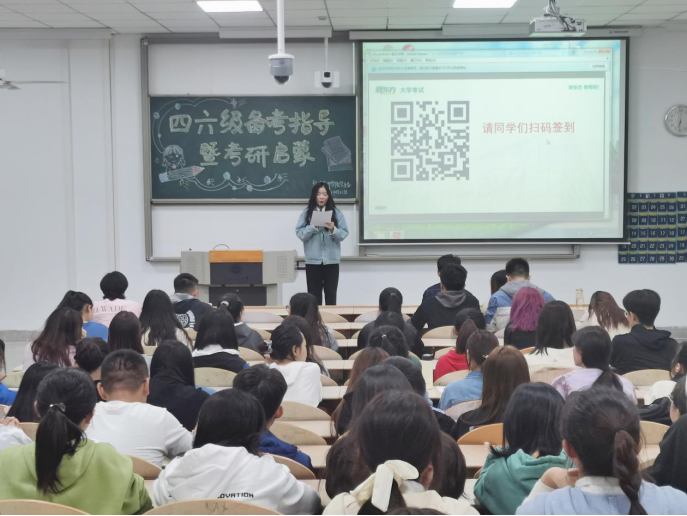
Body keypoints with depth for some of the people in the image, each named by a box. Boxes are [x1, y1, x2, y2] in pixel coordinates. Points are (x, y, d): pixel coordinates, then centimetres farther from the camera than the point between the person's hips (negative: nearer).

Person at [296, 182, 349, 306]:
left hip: (331, 260, 0)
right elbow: (300, 234, -2)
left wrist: (333, 229, -18)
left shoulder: (336, 213, 4)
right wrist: (313, 227, -16)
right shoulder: (307, 213, 4)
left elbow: (344, 234, 0)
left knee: (331, 295, 3)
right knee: (314, 296, 2)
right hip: (313, 260, 0)